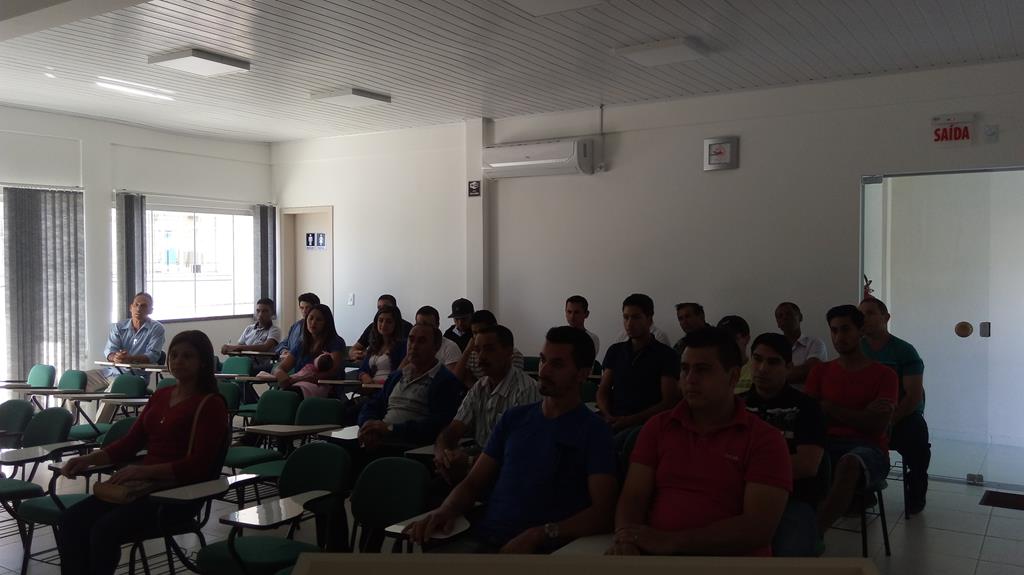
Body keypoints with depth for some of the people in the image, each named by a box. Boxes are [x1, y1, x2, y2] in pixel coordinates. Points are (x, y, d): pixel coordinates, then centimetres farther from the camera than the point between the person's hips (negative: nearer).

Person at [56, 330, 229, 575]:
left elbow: (198, 465, -15)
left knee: (105, 529, -26)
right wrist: (89, 459, -1)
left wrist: (145, 470, -25)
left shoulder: (211, 404, -6)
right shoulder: (161, 395, 16)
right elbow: (130, 443, 16)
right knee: (70, 521, -13)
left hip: (178, 493, -7)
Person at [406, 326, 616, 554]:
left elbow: (601, 514, -9)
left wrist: (538, 535, -20)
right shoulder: (514, 418, 16)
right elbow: (473, 483, 17)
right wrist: (447, 510, -4)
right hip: (482, 538, 5)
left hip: (541, 547, -4)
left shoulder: (594, 431, 1)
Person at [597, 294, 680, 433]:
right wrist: (608, 416, -7)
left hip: (646, 425, -4)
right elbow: (603, 391, 15)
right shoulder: (615, 351, 16)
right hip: (615, 424, 5)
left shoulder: (666, 355, 2)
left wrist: (631, 420, -13)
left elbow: (669, 402, -4)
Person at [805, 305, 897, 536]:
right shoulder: (820, 372, 18)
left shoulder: (884, 375, 10)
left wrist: (830, 409, -4)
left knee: (849, 463, -40)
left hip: (868, 448, -3)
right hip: (826, 445, 3)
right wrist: (862, 414, -4)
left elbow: (877, 425, -3)